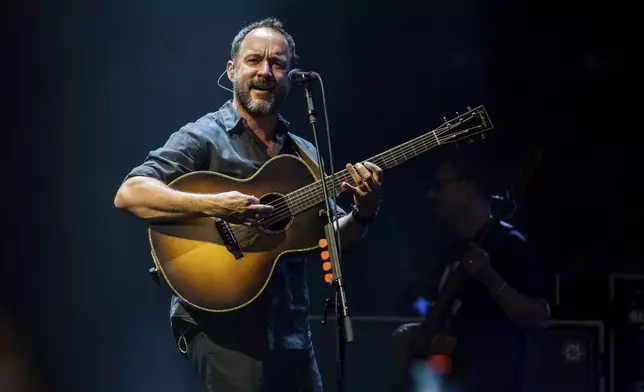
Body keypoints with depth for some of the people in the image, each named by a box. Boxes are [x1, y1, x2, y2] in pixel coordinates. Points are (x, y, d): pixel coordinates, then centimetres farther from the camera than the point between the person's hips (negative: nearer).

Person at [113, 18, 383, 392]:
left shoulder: (304, 154, 15)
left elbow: (333, 237, 16)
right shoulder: (204, 139, -4)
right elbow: (129, 195, -16)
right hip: (222, 323, -6)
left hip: (290, 329, 6)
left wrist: (363, 213, -6)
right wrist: (211, 206, -28)